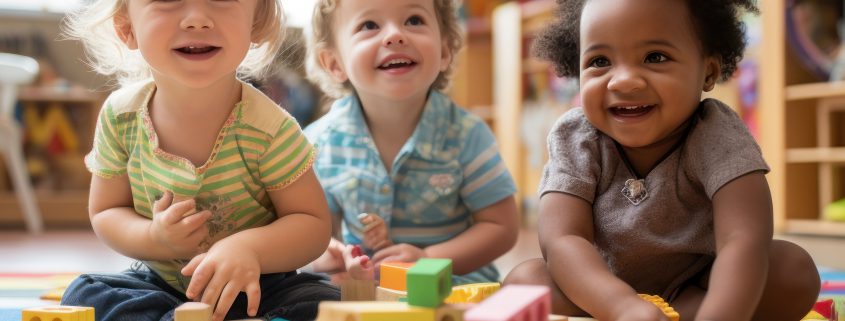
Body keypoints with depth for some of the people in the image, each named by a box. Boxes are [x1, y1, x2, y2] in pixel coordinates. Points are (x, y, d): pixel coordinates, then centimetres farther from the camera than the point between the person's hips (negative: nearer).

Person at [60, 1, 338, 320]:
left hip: (252, 289, -2)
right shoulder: (120, 117, -13)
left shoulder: (269, 129, -22)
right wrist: (155, 239, -24)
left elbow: (314, 222, -15)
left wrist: (248, 249, -36)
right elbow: (106, 213, -1)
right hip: (160, 281, 3)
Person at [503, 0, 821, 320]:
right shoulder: (574, 139, -18)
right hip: (604, 289, 1)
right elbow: (561, 240, -31)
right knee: (524, 278, -24)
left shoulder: (718, 137, -23)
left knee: (795, 268, -24)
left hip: (701, 288, -1)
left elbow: (744, 240, -39)